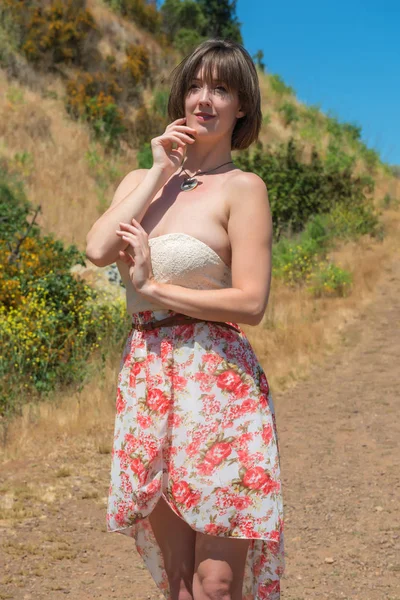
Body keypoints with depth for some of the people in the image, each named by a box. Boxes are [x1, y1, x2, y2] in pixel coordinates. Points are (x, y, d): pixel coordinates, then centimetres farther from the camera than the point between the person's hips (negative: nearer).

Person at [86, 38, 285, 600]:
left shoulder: (242, 188, -3)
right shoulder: (141, 179, 14)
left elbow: (251, 302, -11)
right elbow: (98, 249, -5)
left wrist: (154, 286, -9)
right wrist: (160, 173, -1)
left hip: (219, 381, -5)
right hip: (146, 379, 6)